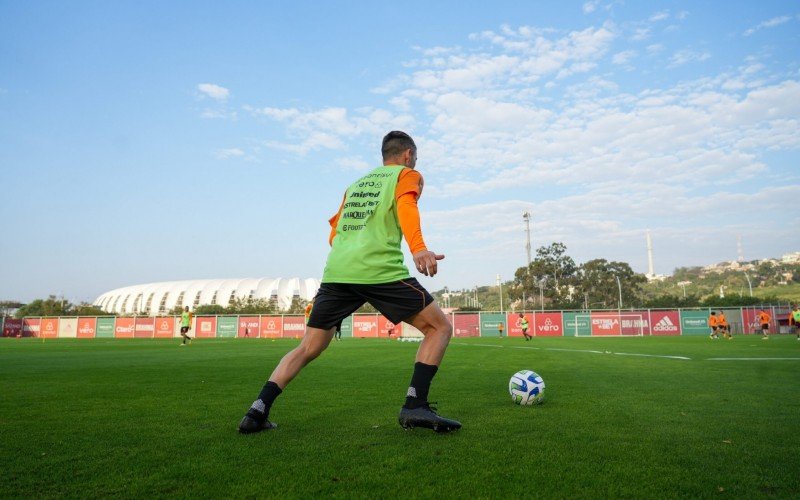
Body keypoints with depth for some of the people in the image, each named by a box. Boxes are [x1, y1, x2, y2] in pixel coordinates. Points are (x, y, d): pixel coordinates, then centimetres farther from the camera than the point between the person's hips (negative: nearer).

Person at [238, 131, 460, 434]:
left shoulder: (355, 185, 31)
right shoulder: (408, 175, 15)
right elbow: (406, 206, -9)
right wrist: (418, 248, -24)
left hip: (336, 271, 6)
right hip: (382, 271, -5)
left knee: (308, 348, 16)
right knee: (440, 327, 7)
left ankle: (257, 411, 8)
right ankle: (415, 406, -6)